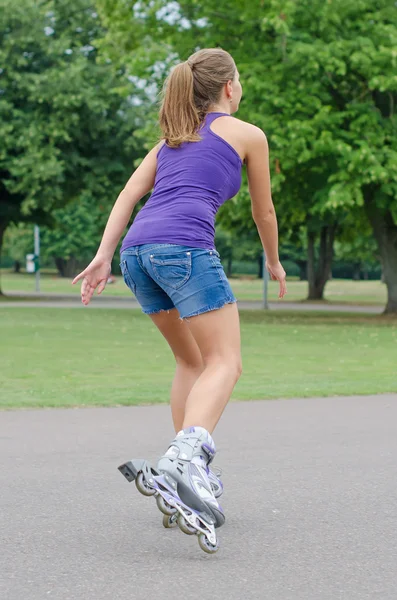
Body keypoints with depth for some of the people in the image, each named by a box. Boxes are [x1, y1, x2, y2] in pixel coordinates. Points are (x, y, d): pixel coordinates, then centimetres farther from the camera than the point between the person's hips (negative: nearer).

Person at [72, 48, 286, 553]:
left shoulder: (172, 137, 30)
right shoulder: (248, 134, 16)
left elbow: (129, 194, 16)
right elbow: (263, 213, 23)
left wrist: (104, 256, 10)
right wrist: (274, 263, 40)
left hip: (138, 251, 7)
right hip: (185, 246, -7)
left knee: (192, 361, 20)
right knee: (224, 364, -11)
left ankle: (187, 471, 12)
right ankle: (185, 459, -37)